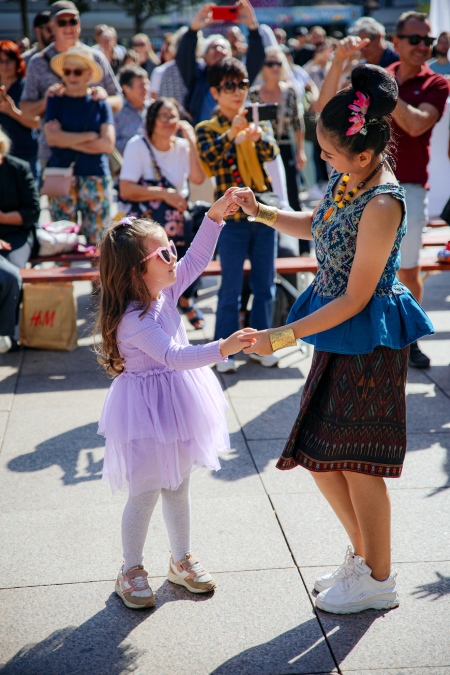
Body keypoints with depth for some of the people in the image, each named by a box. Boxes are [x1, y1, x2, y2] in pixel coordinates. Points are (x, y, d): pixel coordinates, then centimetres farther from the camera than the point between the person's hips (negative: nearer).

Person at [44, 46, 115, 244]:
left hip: (95, 177, 0)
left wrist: (68, 141, -6)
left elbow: (107, 143, -5)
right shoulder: (55, 101, 7)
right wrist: (89, 136, -7)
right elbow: (52, 137, -9)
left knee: (98, 241, 0)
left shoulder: (100, 103, 7)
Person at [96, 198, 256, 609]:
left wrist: (214, 217, -1)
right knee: (145, 495, 5)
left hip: (175, 406, 8)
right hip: (147, 412, -8)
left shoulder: (163, 292, -2)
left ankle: (182, 560, 36)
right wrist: (223, 348, -45)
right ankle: (132, 571, 23)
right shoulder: (134, 321, -27)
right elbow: (174, 356, -36)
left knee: (178, 487, 20)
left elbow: (195, 261, 8)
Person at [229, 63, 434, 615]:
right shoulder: (347, 180, 1)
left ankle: (379, 580, 23)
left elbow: (355, 299, -23)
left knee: (356, 460, 4)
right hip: (338, 339, 9)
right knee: (318, 455, 14)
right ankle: (362, 554, 35)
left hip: (368, 340, -9)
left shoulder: (381, 204, -26)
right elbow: (317, 227, 22)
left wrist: (284, 336, -20)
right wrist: (262, 212, 6)